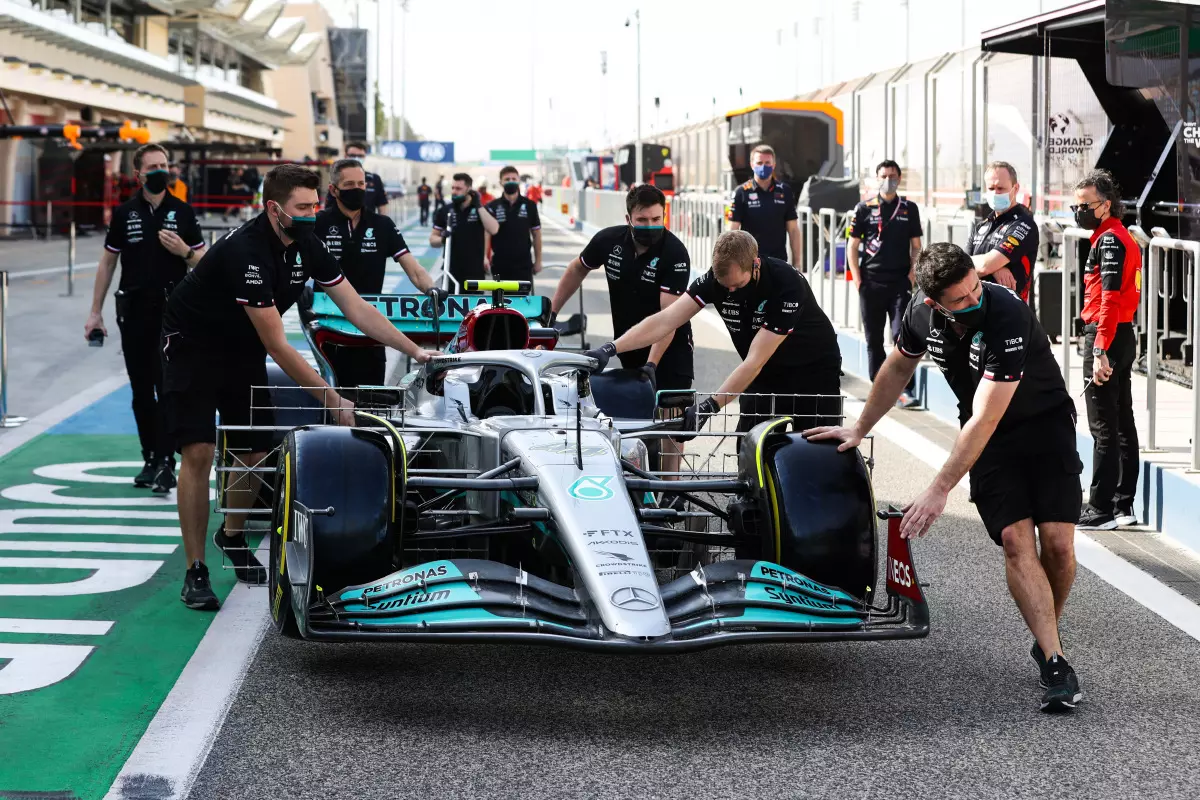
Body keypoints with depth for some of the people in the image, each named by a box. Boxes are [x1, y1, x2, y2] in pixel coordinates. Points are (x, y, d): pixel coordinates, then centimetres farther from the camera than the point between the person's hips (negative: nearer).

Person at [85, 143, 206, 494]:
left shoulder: (183, 212, 3)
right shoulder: (124, 213, 5)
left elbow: (202, 262, 8)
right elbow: (108, 262, 10)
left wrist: (183, 251, -15)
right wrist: (95, 312, 8)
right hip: (134, 310, 2)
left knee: (168, 388, -9)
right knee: (141, 391, 7)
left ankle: (166, 462, -9)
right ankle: (150, 460, 17)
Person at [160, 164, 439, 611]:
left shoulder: (307, 247, -8)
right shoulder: (247, 252, -32)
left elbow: (357, 309, -1)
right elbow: (277, 347, -30)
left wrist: (415, 352, -8)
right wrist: (332, 401, -29)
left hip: (242, 350, 7)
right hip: (192, 344, -7)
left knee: (256, 455, 4)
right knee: (198, 452, -19)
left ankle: (232, 536, 33)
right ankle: (195, 572, -12)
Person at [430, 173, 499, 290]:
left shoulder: (481, 210, -1)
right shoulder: (444, 211, 2)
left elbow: (493, 229, -17)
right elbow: (432, 239, 6)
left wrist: (478, 206, -19)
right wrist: (442, 239, -17)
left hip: (474, 272, -1)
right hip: (451, 271, 1)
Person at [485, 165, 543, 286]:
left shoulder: (529, 205, 0)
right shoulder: (493, 207, -1)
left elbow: (536, 234, 6)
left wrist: (538, 260, 4)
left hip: (523, 264, 0)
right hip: (500, 264, 0)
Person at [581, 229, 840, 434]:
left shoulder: (786, 284, -32)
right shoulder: (716, 278, -17)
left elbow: (755, 361, -33)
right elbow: (664, 321, -19)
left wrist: (710, 406, -37)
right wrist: (610, 349, -30)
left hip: (814, 372, -4)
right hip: (766, 375, 4)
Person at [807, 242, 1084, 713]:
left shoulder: (1006, 316, -32)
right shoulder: (922, 313, -14)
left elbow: (983, 421, -32)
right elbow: (898, 369, 11)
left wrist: (939, 491, -31)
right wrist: (859, 429, 17)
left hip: (1045, 423, -4)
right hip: (989, 441, 4)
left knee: (1057, 542, -14)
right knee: (1015, 539, -15)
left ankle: (1046, 638, 14)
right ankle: (1055, 664, -16)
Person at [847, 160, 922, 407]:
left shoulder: (909, 209, 9)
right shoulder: (864, 209, 6)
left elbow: (916, 245, 12)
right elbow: (852, 246, 7)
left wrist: (913, 272, -3)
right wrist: (857, 279, -2)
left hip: (901, 283, -1)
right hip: (871, 284, 1)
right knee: (874, 340, 6)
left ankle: (906, 390, -12)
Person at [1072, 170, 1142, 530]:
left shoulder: (1109, 240, -14)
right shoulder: (1124, 237, 17)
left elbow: (1109, 299, -22)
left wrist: (1100, 352, -26)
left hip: (1105, 337, -10)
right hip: (1124, 336, 10)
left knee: (1103, 428, -7)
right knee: (1122, 424, 12)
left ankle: (1101, 509, -5)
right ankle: (1123, 505, 17)